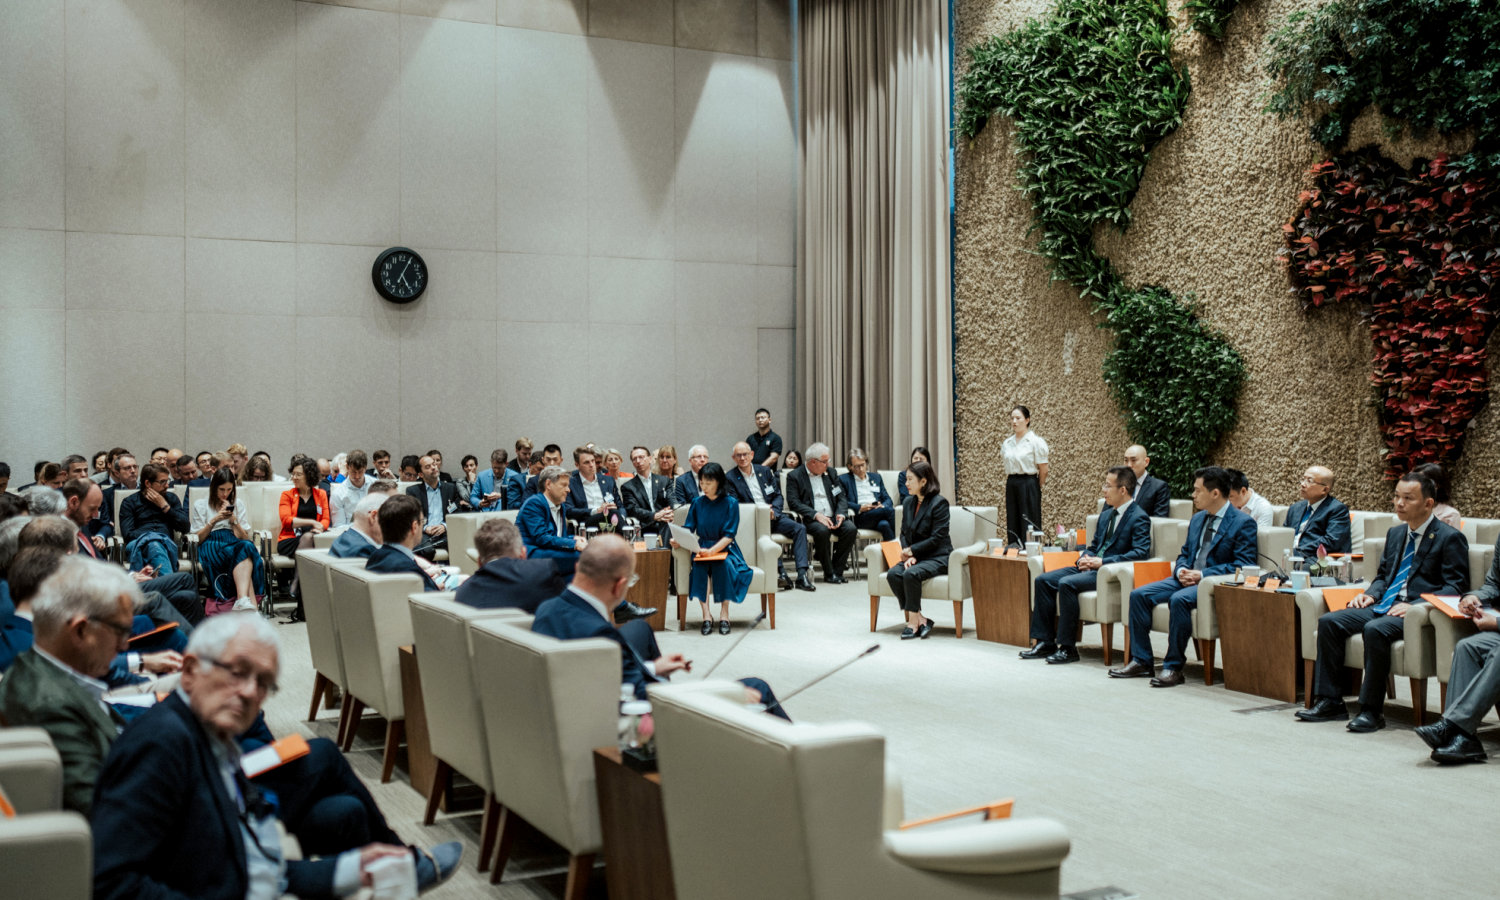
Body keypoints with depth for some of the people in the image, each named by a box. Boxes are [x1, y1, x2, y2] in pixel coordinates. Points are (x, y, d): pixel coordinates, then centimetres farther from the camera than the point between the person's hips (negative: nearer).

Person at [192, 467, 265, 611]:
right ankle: (252, 603, -53)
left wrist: (233, 519, 0)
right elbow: (199, 538, 9)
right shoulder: (200, 505, 17)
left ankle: (243, 600, -58)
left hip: (234, 543, 3)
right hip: (211, 546, -3)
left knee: (246, 546, -40)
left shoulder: (237, 504, 24)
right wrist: (214, 520, -5)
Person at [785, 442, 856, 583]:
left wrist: (841, 514, -7)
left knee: (850, 528, -25)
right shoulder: (794, 477, 3)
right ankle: (829, 573, -20)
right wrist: (816, 515, -20)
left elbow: (842, 497, 15)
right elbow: (793, 502, -9)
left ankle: (837, 570, -14)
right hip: (812, 519, -5)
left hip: (833, 517, 5)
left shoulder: (830, 473, 19)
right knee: (822, 530, -36)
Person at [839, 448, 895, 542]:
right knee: (889, 510, -33)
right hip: (860, 517, -4)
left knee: (884, 524, -36)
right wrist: (860, 508, -13)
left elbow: (887, 499, 22)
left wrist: (883, 506, -3)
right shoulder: (843, 479, 12)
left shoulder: (876, 477, 26)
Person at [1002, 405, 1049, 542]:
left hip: (1028, 484, -6)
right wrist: (1008, 486, 9)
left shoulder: (1036, 441, -6)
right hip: (1011, 485, 6)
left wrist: (1035, 488, 4)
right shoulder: (1007, 443, 11)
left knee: (1029, 526, -6)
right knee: (1012, 526, 5)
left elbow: (1043, 470, -4)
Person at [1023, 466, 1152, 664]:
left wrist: (1102, 562, -21)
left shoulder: (1139, 518, -7)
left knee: (1067, 583, -30)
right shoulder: (1105, 516, 20)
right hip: (1092, 567, 9)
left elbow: (1141, 552, -19)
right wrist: (1084, 558, 2)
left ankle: (1068, 647, -23)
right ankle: (1045, 642, -6)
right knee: (1043, 580, -7)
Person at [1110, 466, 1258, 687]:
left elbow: (1243, 565, -14)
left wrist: (1203, 574, -19)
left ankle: (1173, 667, -26)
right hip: (1187, 578, 8)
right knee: (1139, 595, -11)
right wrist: (1181, 570, 0)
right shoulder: (1197, 519, 18)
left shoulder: (1243, 523, -6)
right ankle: (1141, 661, -5)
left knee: (1179, 599, -36)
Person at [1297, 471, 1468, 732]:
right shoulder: (1395, 533, 20)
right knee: (1328, 621, -11)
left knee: (1375, 629, -35)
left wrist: (1415, 605, -20)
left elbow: (1456, 586, -9)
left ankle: (1372, 710, -25)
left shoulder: (1450, 538, -3)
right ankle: (1329, 702, -9)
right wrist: (1371, 594, 6)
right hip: (1383, 606, 8)